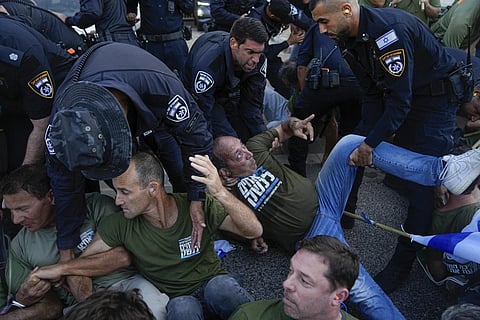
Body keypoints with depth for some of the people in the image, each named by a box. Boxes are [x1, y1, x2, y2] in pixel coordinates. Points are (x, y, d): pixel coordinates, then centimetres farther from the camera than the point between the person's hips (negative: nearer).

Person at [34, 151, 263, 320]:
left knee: (220, 285, -35)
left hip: (212, 286, 1)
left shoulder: (198, 206, -16)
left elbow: (253, 231, -23)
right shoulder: (121, 225, -11)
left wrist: (220, 193, -38)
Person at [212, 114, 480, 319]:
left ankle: (443, 171, -20)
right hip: (313, 235, -6)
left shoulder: (254, 149, 5)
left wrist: (293, 124, -1)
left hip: (322, 197, 6)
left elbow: (281, 131, 19)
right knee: (360, 289, -31)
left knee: (350, 144, -17)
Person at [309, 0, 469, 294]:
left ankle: (402, 264, -1)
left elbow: (399, 100, -30)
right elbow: (374, 94, 3)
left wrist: (371, 143, -25)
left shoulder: (389, 30, -30)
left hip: (438, 96, -9)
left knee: (420, 182, -9)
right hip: (407, 98, 9)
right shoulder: (353, 39, -1)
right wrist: (369, 138, -4)